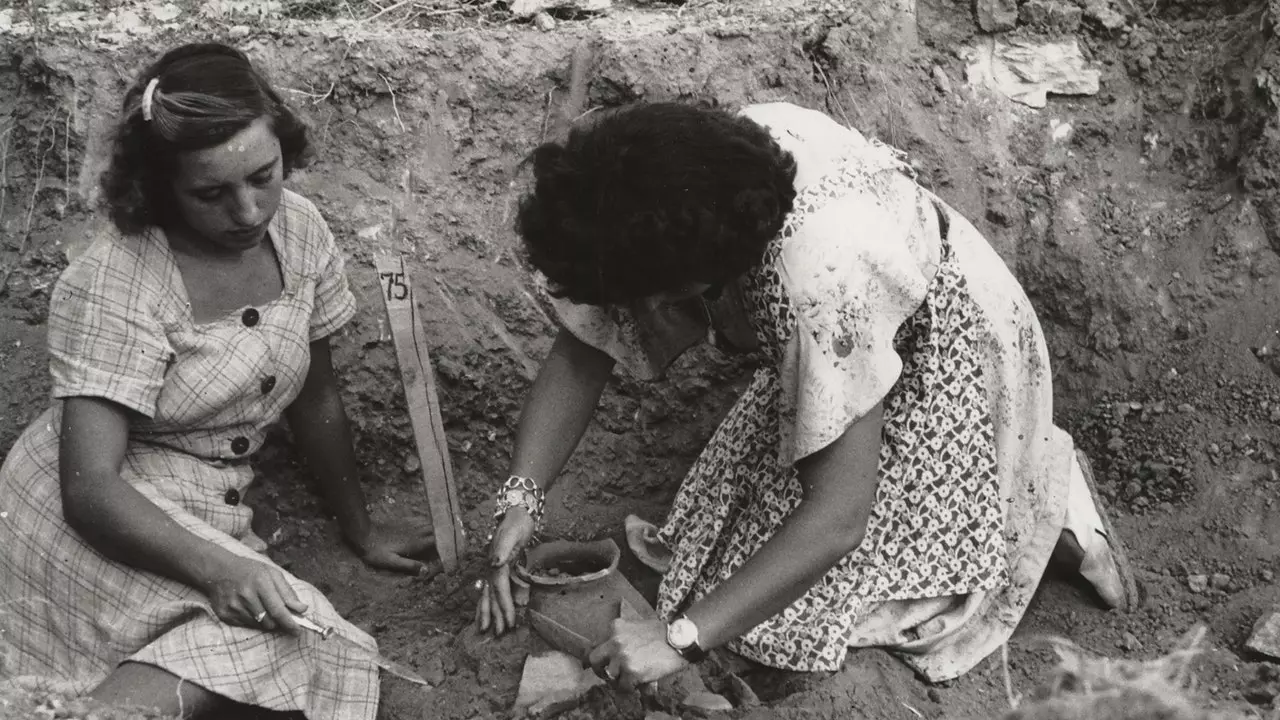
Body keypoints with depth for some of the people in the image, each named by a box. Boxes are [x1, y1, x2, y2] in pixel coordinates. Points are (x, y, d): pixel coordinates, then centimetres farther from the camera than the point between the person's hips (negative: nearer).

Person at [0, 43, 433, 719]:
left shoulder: (298, 229, -3)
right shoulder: (112, 286, -19)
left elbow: (316, 399, 10)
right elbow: (90, 491, -25)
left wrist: (360, 531, 17)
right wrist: (217, 568, -39)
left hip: (204, 523, 7)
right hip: (88, 527, -6)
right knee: (274, 643, -30)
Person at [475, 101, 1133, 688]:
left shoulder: (820, 279, -44)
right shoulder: (657, 211, -25)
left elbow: (838, 519, -40)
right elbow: (581, 351, -12)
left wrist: (680, 637, -40)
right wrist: (520, 499, -25)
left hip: (945, 355, -7)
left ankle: (1053, 505, 11)